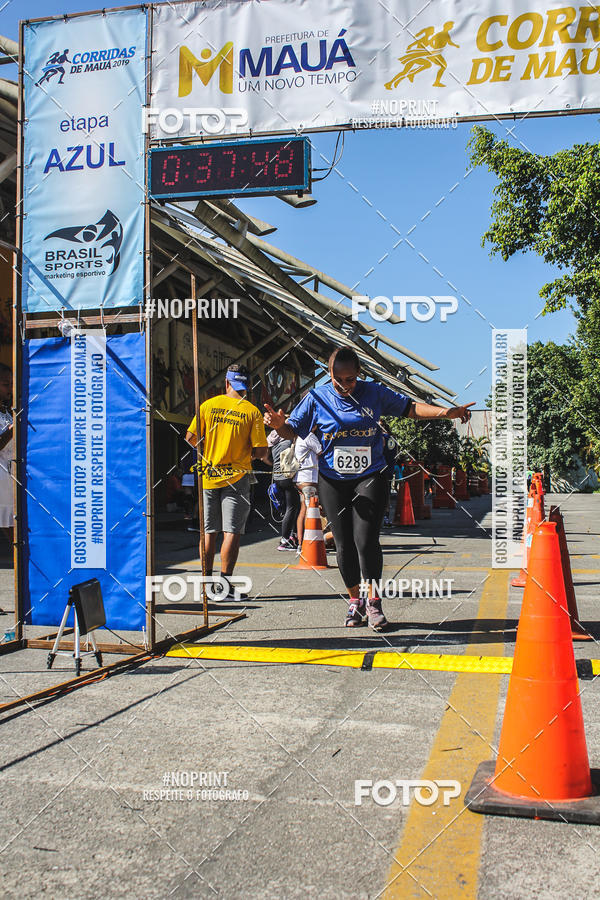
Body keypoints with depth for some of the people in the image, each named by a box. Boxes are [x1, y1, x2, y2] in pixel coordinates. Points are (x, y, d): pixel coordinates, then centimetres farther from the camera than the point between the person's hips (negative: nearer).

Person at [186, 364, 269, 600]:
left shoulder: (208, 405, 1)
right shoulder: (252, 412, -4)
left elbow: (190, 437, -1)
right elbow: (261, 451, -8)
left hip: (207, 475, 3)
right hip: (236, 476, -3)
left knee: (208, 531, 11)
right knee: (232, 532, -1)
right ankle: (224, 585, -4)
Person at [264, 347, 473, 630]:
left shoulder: (374, 393, 0)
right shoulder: (316, 398, -2)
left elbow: (409, 407, 7)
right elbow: (293, 430, 0)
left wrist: (447, 412, -4)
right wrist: (279, 424, -24)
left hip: (370, 478, -1)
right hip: (333, 481, 1)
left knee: (366, 540, -12)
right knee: (344, 544, 5)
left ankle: (372, 600, 5)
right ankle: (355, 600, 24)